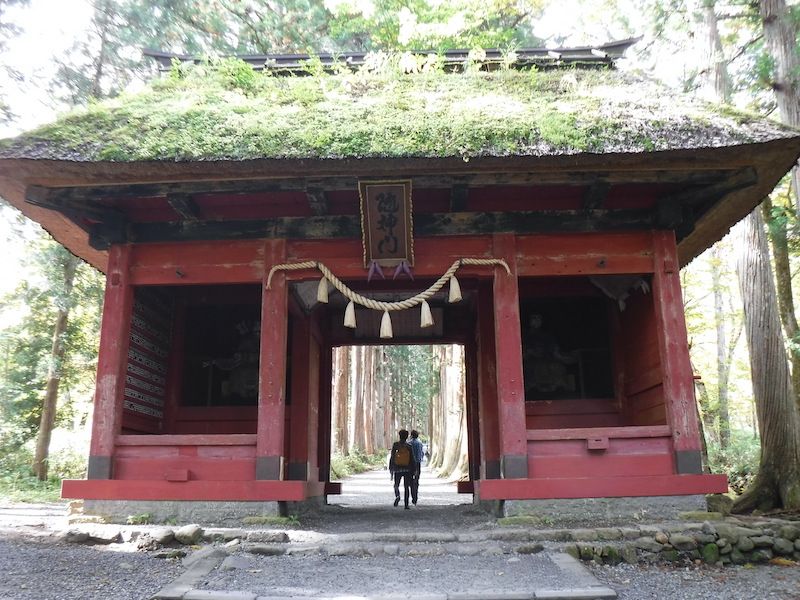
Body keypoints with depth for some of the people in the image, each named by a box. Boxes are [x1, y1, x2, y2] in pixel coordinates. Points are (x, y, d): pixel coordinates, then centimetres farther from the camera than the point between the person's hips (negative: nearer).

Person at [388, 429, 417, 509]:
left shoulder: (395, 445, -4)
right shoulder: (409, 446, -2)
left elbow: (392, 457, -4)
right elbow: (412, 459, -1)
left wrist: (391, 469, 3)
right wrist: (414, 470, 7)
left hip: (397, 469, 0)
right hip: (407, 469, 1)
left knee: (396, 485, 13)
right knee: (406, 487, 9)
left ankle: (397, 496, -18)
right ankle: (406, 505, 6)